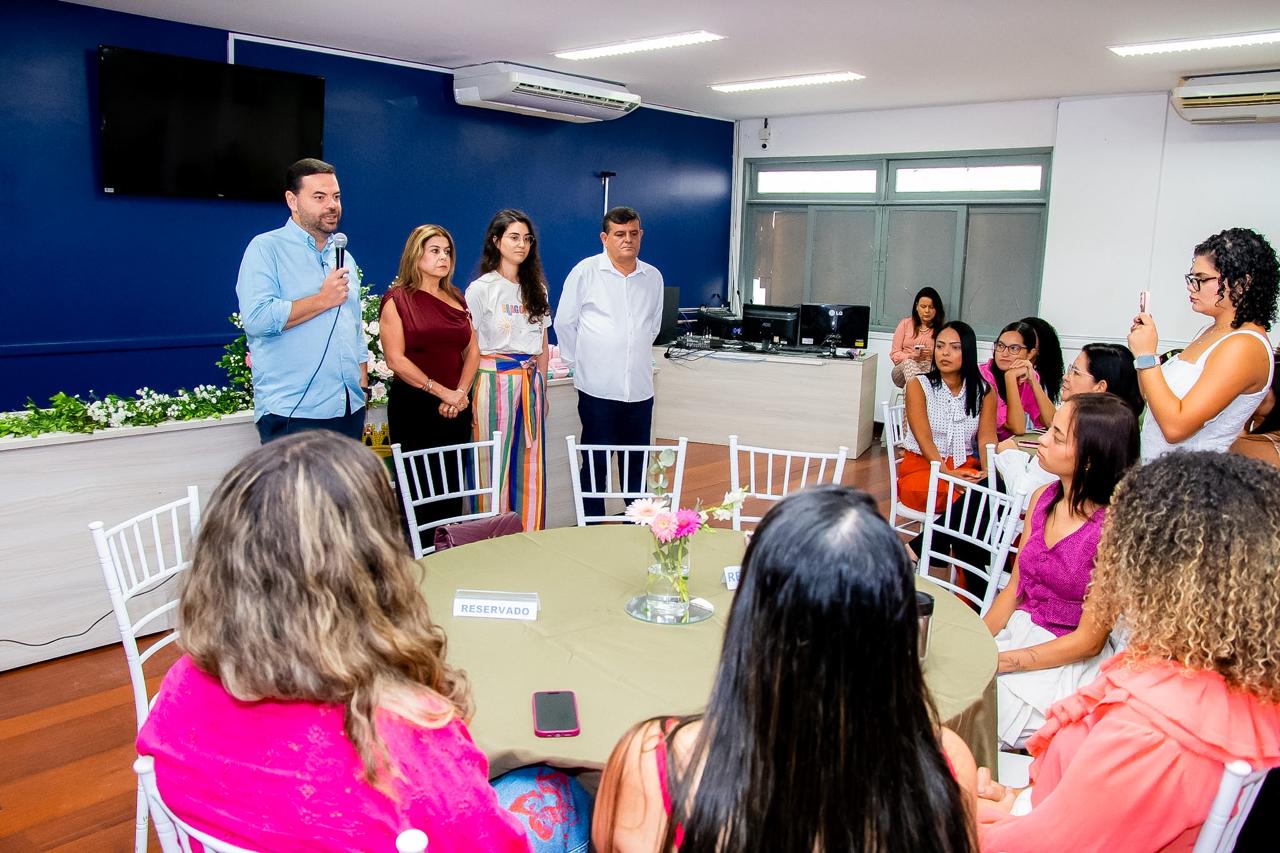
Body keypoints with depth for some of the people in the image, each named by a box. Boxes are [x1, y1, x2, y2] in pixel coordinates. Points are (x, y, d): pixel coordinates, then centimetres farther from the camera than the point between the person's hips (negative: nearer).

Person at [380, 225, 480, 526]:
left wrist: (460, 392, -8)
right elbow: (396, 359, -11)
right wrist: (442, 392, -14)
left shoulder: (456, 298, 13)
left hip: (456, 408, 5)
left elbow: (472, 351, 9)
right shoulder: (397, 298, -2)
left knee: (452, 487, 8)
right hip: (414, 406, -5)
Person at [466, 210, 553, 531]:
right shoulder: (481, 289, -4)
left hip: (531, 381, 5)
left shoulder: (536, 288, 12)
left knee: (530, 465, 8)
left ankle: (530, 535, 18)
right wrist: (468, 395, -7)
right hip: (495, 381, -5)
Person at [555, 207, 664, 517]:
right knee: (596, 463, 3)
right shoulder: (585, 272, -3)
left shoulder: (653, 277, 9)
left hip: (640, 387, 4)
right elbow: (565, 323, 3)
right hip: (598, 387, -4)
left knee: (637, 463, 10)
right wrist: (581, 362, 8)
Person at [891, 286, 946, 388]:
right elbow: (894, 354, 10)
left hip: (930, 368, 0)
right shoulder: (905, 323, 15)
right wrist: (911, 356, -11)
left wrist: (934, 353, -14)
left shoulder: (941, 329, 15)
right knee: (909, 363, -39)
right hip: (903, 369, 0)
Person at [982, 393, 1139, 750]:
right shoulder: (1044, 499, 1)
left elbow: (1088, 641, -15)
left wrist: (1001, 661, -17)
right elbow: (1014, 590, 7)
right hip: (1018, 632, 6)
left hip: (1070, 663, -6)